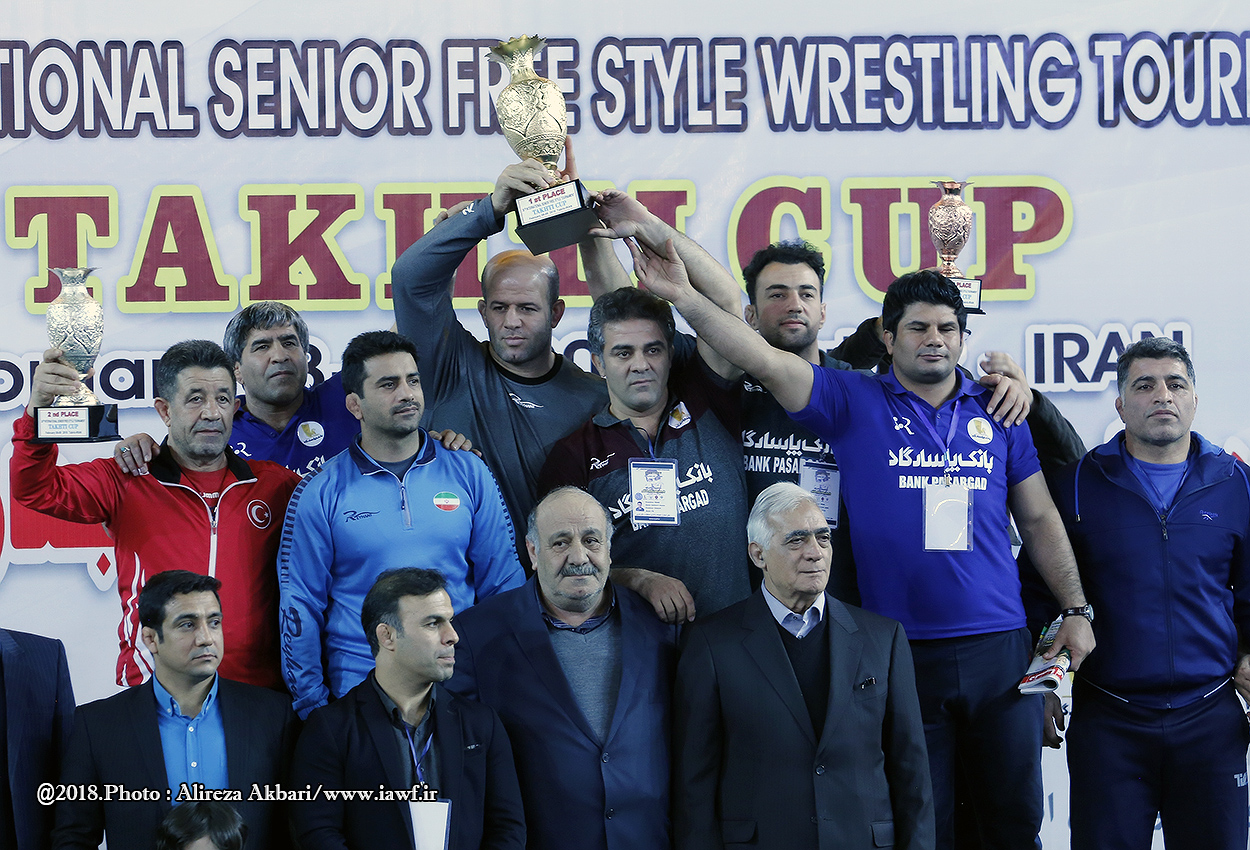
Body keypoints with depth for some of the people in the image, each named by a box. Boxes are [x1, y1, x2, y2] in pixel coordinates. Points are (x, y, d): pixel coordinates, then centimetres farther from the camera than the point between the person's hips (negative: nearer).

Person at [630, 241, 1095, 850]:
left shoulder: (997, 412, 8)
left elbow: (1039, 519, 13)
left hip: (999, 648, 2)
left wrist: (1076, 610, 5)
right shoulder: (855, 404, 0)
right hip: (901, 655, -2)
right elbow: (763, 361, -12)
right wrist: (683, 296, -24)